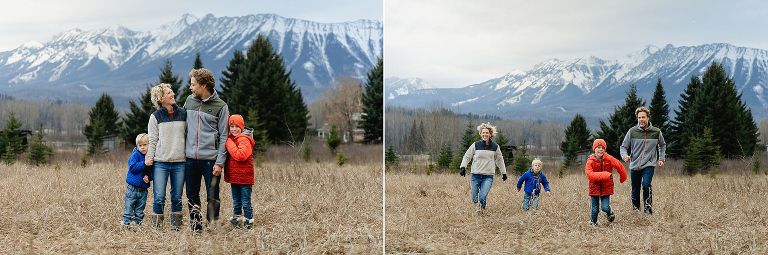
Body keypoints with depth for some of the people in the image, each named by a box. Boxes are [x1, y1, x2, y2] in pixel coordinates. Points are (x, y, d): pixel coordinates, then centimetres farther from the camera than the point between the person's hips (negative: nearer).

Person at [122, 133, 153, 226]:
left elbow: (153, 172, 11)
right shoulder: (135, 155, -6)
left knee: (139, 210, 10)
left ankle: (137, 223, 18)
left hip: (143, 189, 4)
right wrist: (145, 164, -28)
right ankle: (126, 223, 5)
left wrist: (149, 177, -10)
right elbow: (133, 167, -20)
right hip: (132, 188, -4)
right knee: (129, 207, 0)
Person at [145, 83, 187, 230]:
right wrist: (149, 157, -9)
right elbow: (152, 140, 3)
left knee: (177, 198, 7)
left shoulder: (183, 114, 9)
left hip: (179, 163, 2)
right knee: (159, 198, -6)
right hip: (161, 163, -2)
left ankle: (176, 228, 15)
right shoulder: (155, 117, 3)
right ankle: (156, 228, 1)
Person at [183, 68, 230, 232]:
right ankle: (196, 227, 18)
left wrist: (220, 162, -10)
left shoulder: (220, 106, -4)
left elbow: (223, 136, -4)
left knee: (212, 197, 0)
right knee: (192, 197, 9)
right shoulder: (189, 101, 9)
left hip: (211, 159, -4)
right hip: (190, 158, 4)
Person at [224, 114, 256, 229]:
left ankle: (248, 222, 6)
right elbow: (227, 156, 25)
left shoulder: (244, 140, -13)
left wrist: (229, 143, -20)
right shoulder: (230, 139, 13)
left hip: (244, 178, -8)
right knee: (236, 203, 17)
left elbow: (240, 155, -27)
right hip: (234, 177, 8)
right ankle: (236, 220, 27)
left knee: (246, 203, -1)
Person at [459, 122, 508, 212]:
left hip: (488, 176, 0)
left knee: (482, 198, -17)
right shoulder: (476, 145, 0)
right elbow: (467, 156, 7)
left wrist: (504, 173, 20)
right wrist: (463, 167, -7)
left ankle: (482, 205, 18)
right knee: (475, 200, 2)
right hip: (476, 175, 0)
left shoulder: (495, 147, 4)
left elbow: (500, 160, 16)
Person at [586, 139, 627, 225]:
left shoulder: (609, 159, -6)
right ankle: (593, 222, 28)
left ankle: (610, 213, 26)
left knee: (605, 207, -9)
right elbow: (589, 174, -24)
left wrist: (622, 178, 17)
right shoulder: (590, 161, -11)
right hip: (595, 187, 0)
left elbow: (619, 166, 5)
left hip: (606, 187, 0)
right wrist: (605, 175, -32)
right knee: (595, 209, 4)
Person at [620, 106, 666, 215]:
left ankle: (648, 208, -16)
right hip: (634, 165, 1)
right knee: (635, 192, 9)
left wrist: (661, 158, 9)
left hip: (649, 165, -1)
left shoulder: (656, 132, -1)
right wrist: (625, 156, -18)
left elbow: (662, 145, 18)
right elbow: (623, 146, 2)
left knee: (646, 184, -26)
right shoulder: (632, 131, -4)